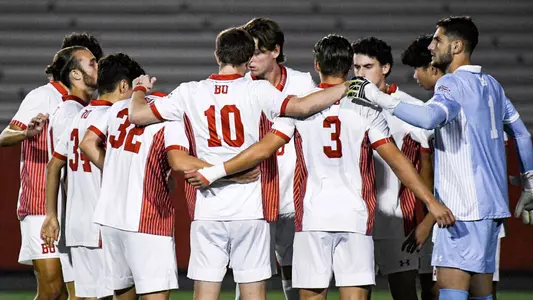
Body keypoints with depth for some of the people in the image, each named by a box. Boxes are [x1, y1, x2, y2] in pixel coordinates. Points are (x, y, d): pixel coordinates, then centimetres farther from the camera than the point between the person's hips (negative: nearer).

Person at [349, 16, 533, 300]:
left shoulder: (453, 83, -10)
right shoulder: (490, 84, 17)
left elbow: (429, 117, -31)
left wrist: (379, 98, -25)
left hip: (465, 204, -9)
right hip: (491, 203, 9)